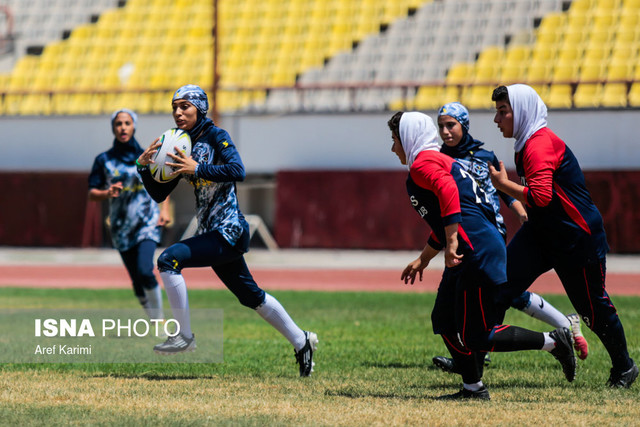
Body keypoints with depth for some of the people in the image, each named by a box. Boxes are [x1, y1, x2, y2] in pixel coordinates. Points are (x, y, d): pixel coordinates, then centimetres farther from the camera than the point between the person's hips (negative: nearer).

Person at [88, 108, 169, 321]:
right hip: (121, 227, 2)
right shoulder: (104, 160, 2)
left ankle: (159, 319, -7)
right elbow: (92, 193, 0)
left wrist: (165, 210, 0)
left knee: (145, 272, -21)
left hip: (147, 223, -2)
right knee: (137, 280, 4)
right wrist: (107, 193, -21)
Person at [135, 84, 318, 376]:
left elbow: (237, 171, -25)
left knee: (169, 260, -22)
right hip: (212, 232, 9)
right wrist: (144, 167, -2)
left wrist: (197, 169, -27)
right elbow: (159, 194, 13)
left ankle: (184, 336, -14)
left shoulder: (215, 136, -8)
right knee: (251, 296, 17)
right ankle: (301, 342, 31)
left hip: (229, 231, -9)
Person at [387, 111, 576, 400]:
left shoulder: (423, 163, -5)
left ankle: (553, 342, -7)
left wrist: (452, 243, -30)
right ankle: (473, 388, 16)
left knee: (477, 337, -9)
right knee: (445, 322, 14)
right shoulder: (440, 161, 27)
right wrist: (423, 260, 41)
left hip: (479, 253, -11)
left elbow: (448, 191, -26)